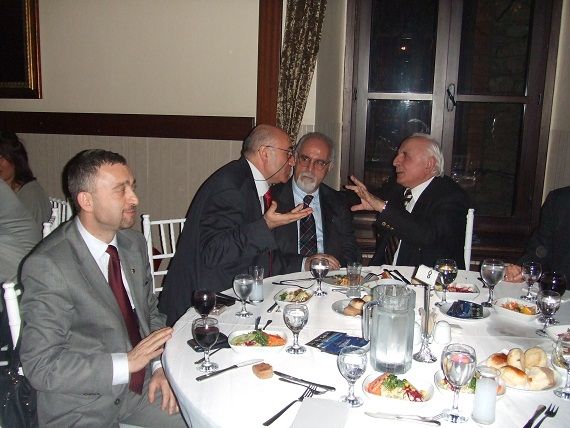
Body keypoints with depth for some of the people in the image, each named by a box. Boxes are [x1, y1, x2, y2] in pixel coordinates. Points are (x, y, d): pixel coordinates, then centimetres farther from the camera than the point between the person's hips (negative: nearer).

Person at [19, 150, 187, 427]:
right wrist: (125, 363, -23)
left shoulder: (134, 243, 1)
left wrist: (160, 366, -5)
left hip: (143, 384, 6)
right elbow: (40, 366, -19)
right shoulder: (47, 266, -20)